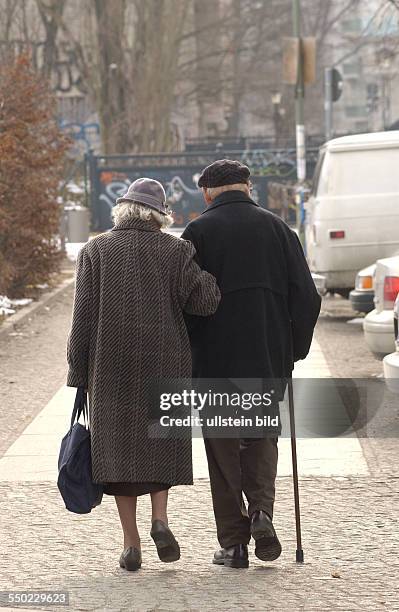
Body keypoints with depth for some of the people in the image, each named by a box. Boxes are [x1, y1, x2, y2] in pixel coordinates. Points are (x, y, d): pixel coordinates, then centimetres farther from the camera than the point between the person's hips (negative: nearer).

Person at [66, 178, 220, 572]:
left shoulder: (96, 252, 1)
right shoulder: (174, 251, -1)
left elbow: (83, 317, -2)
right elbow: (205, 300, -11)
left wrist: (79, 374, 3)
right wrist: (195, 268, 8)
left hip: (112, 365, 0)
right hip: (164, 361, 0)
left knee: (119, 446, 5)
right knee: (160, 443, 15)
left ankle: (131, 543, 1)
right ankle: (160, 518, -6)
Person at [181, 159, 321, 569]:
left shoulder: (198, 233, -4)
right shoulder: (277, 228, 5)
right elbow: (306, 297, 4)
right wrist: (295, 349, 13)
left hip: (215, 364, -2)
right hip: (269, 360, 2)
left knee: (223, 448, 7)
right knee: (261, 439, 17)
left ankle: (233, 542, 5)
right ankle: (261, 509, -6)